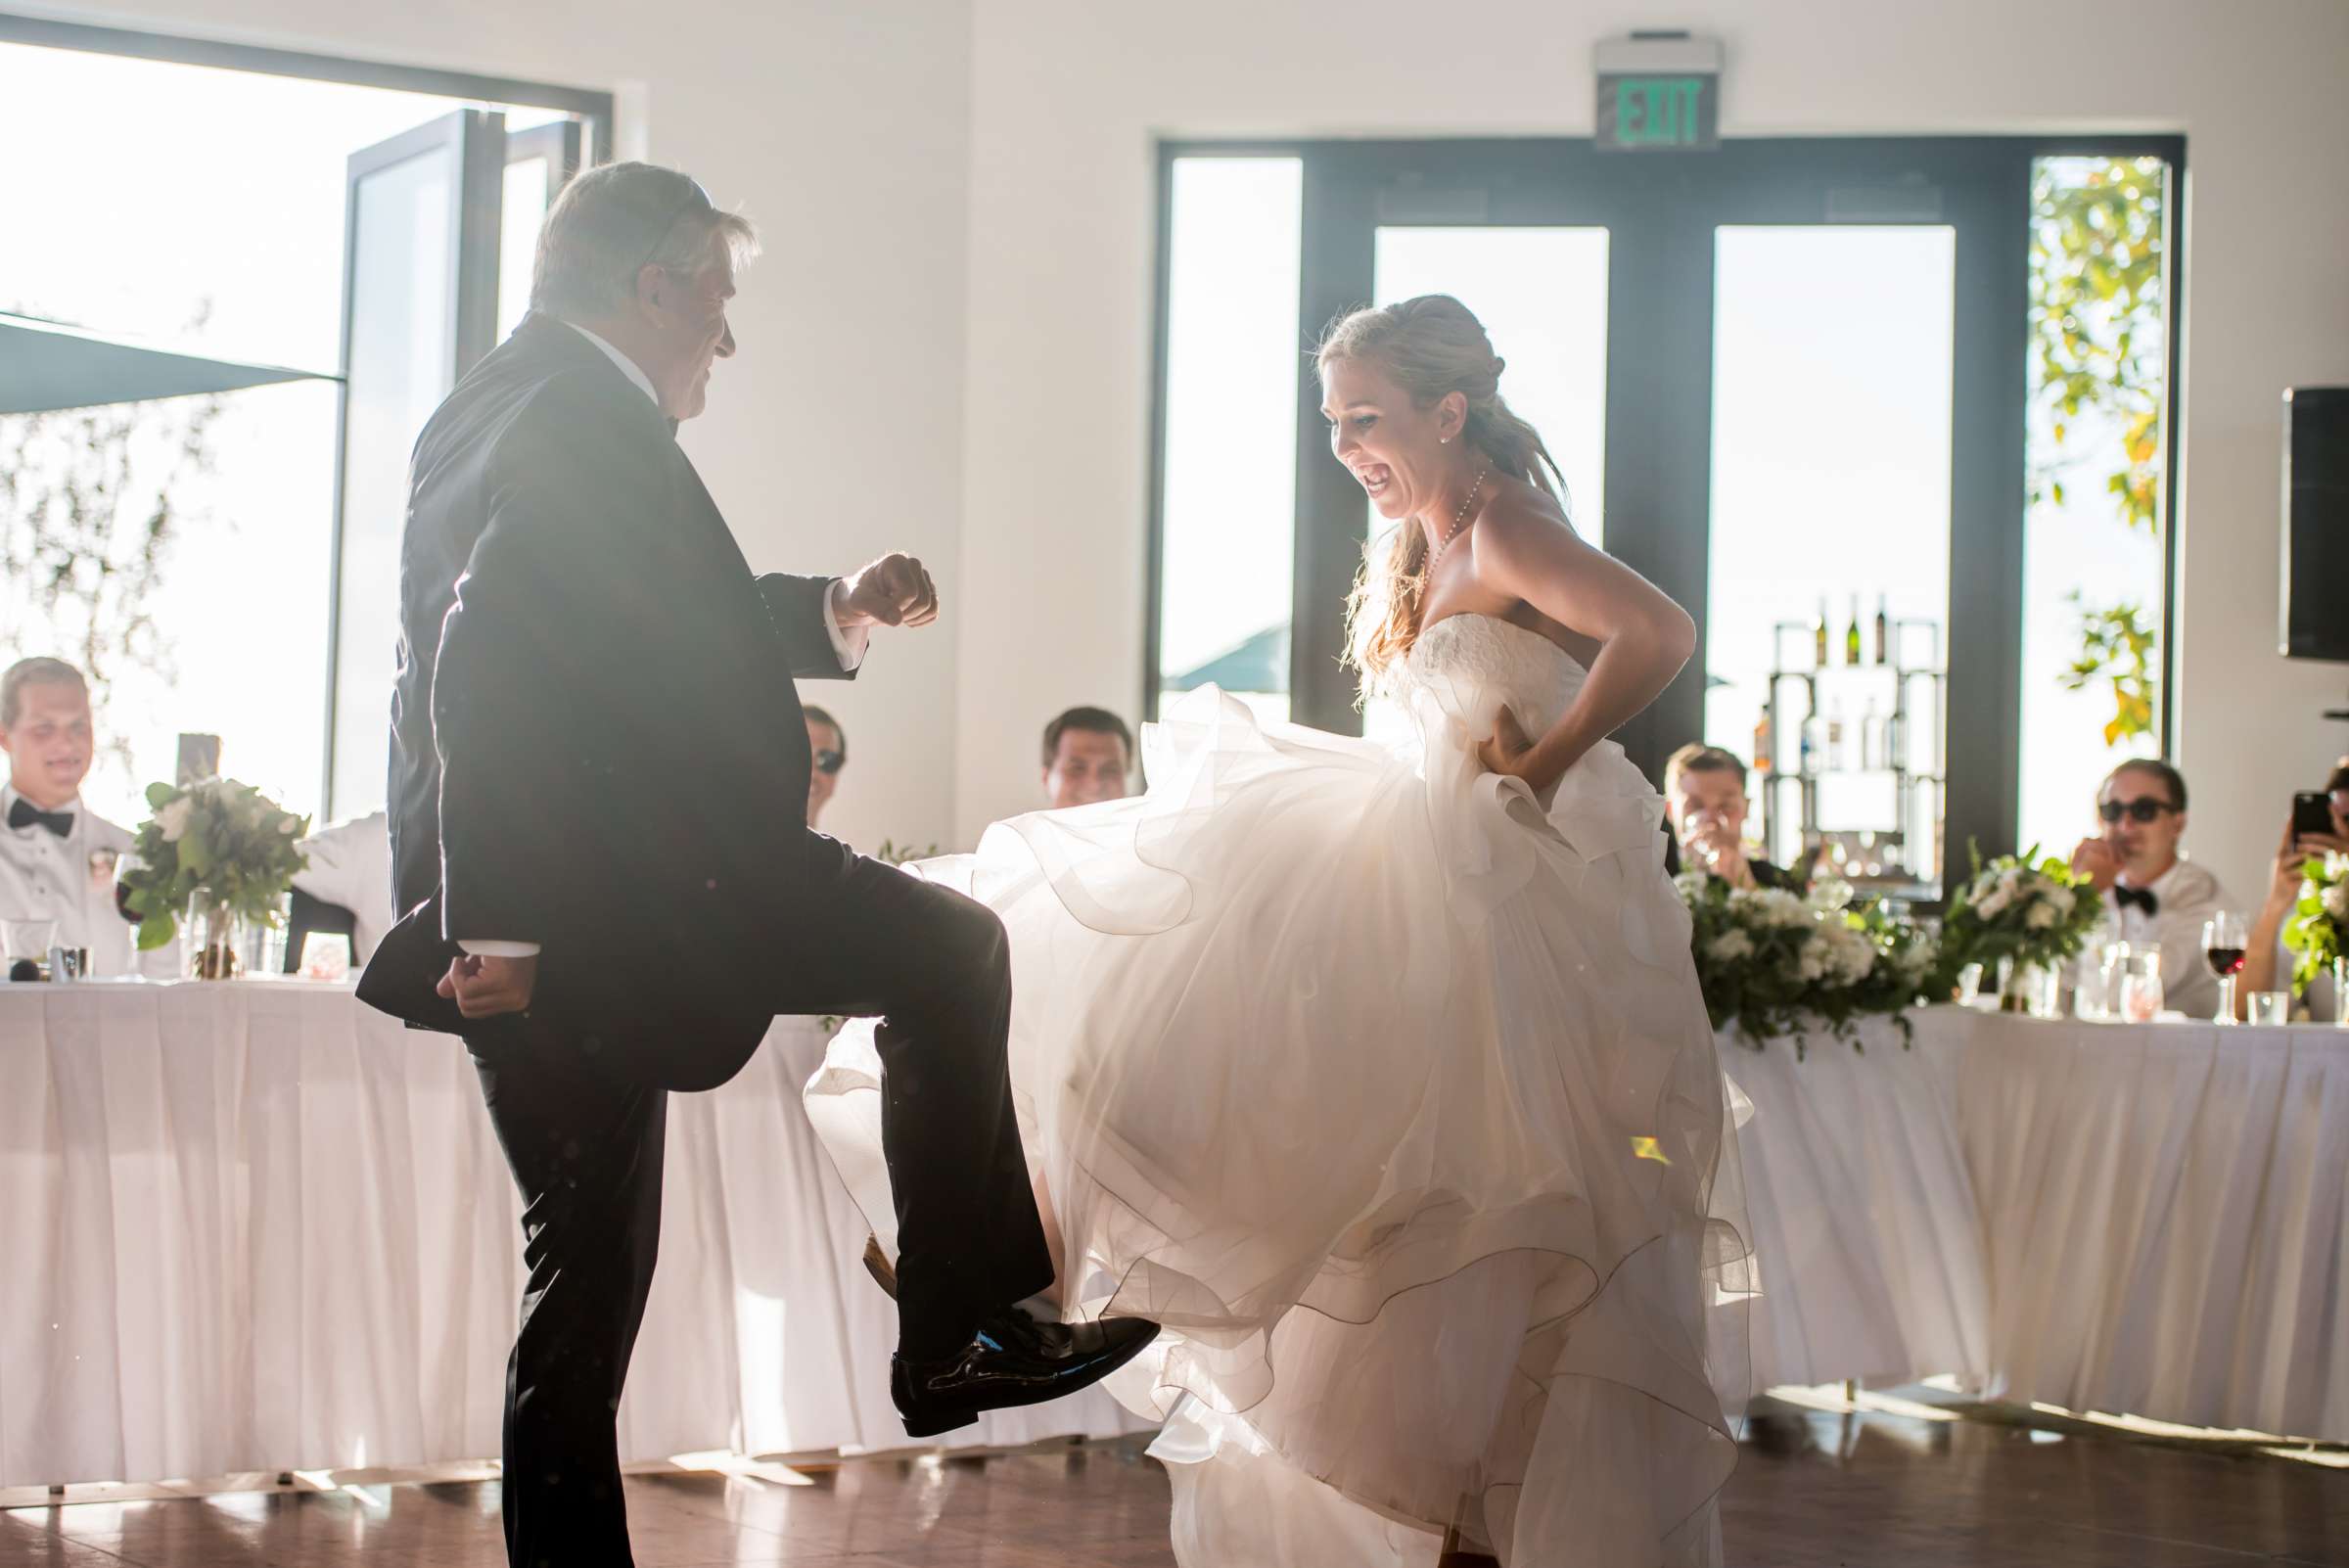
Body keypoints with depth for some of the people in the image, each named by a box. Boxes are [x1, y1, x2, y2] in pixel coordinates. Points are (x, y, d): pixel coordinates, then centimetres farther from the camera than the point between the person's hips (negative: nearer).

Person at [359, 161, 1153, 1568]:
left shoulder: (495, 406, 20)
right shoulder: (580, 415, -12)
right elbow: (491, 661, -24)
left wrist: (835, 610, 16)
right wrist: (501, 923, -25)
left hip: (535, 933, 10)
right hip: (601, 910, -10)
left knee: (589, 1271, 14)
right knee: (949, 951, 1)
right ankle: (961, 1332, 3)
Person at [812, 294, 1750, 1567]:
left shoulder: (1505, 533, -13)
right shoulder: (1426, 550, 15)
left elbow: (1660, 633, -29)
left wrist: (1542, 766, -21)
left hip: (1525, 911, -9)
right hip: (1440, 896, 10)